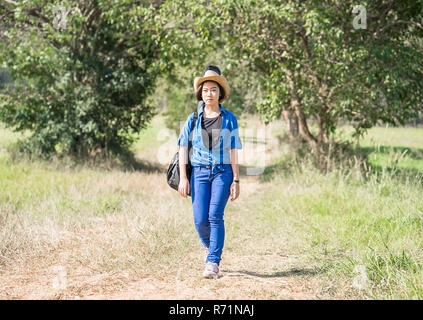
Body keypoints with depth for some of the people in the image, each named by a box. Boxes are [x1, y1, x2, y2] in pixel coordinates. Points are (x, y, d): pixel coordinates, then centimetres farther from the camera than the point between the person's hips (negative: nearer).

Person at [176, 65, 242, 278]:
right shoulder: (193, 119, 6)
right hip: (199, 172, 1)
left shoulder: (229, 119, 4)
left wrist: (236, 180, 0)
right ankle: (210, 247, 29)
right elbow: (183, 148, 6)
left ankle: (213, 263, -8)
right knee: (200, 219, -3)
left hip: (223, 172, -1)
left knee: (215, 216, -13)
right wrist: (183, 178, -2)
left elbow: (233, 151, 4)